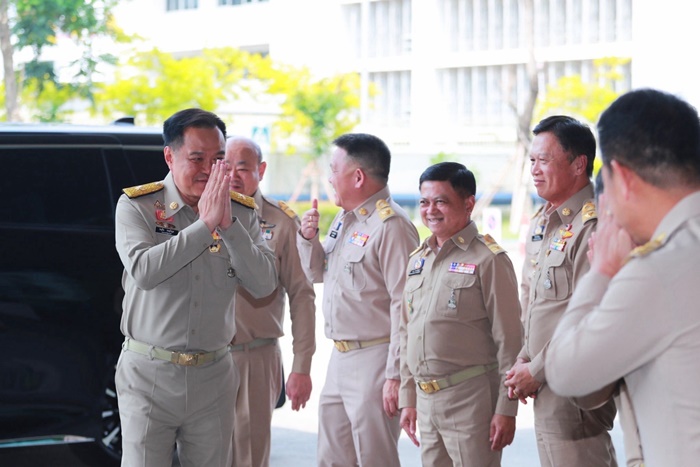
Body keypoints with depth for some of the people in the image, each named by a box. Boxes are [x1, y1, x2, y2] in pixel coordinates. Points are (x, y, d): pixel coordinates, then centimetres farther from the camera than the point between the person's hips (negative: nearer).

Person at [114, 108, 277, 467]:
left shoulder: (241, 212, 5)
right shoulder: (136, 206, -5)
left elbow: (264, 285, -7)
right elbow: (143, 271, -22)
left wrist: (229, 225, -17)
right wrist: (205, 224, -21)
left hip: (213, 376, 3)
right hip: (149, 374, -3)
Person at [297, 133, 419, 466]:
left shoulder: (391, 226, -16)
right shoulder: (344, 219, 13)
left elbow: (404, 307, -20)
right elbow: (318, 274, 25)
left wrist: (395, 375, -22)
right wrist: (308, 237, 5)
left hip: (374, 361, -9)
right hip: (340, 359, 9)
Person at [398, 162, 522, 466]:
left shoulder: (487, 259, -8)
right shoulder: (417, 260, 13)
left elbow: (509, 340, -10)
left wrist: (506, 409, -13)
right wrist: (407, 398, 16)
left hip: (471, 397, -7)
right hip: (426, 399, 7)